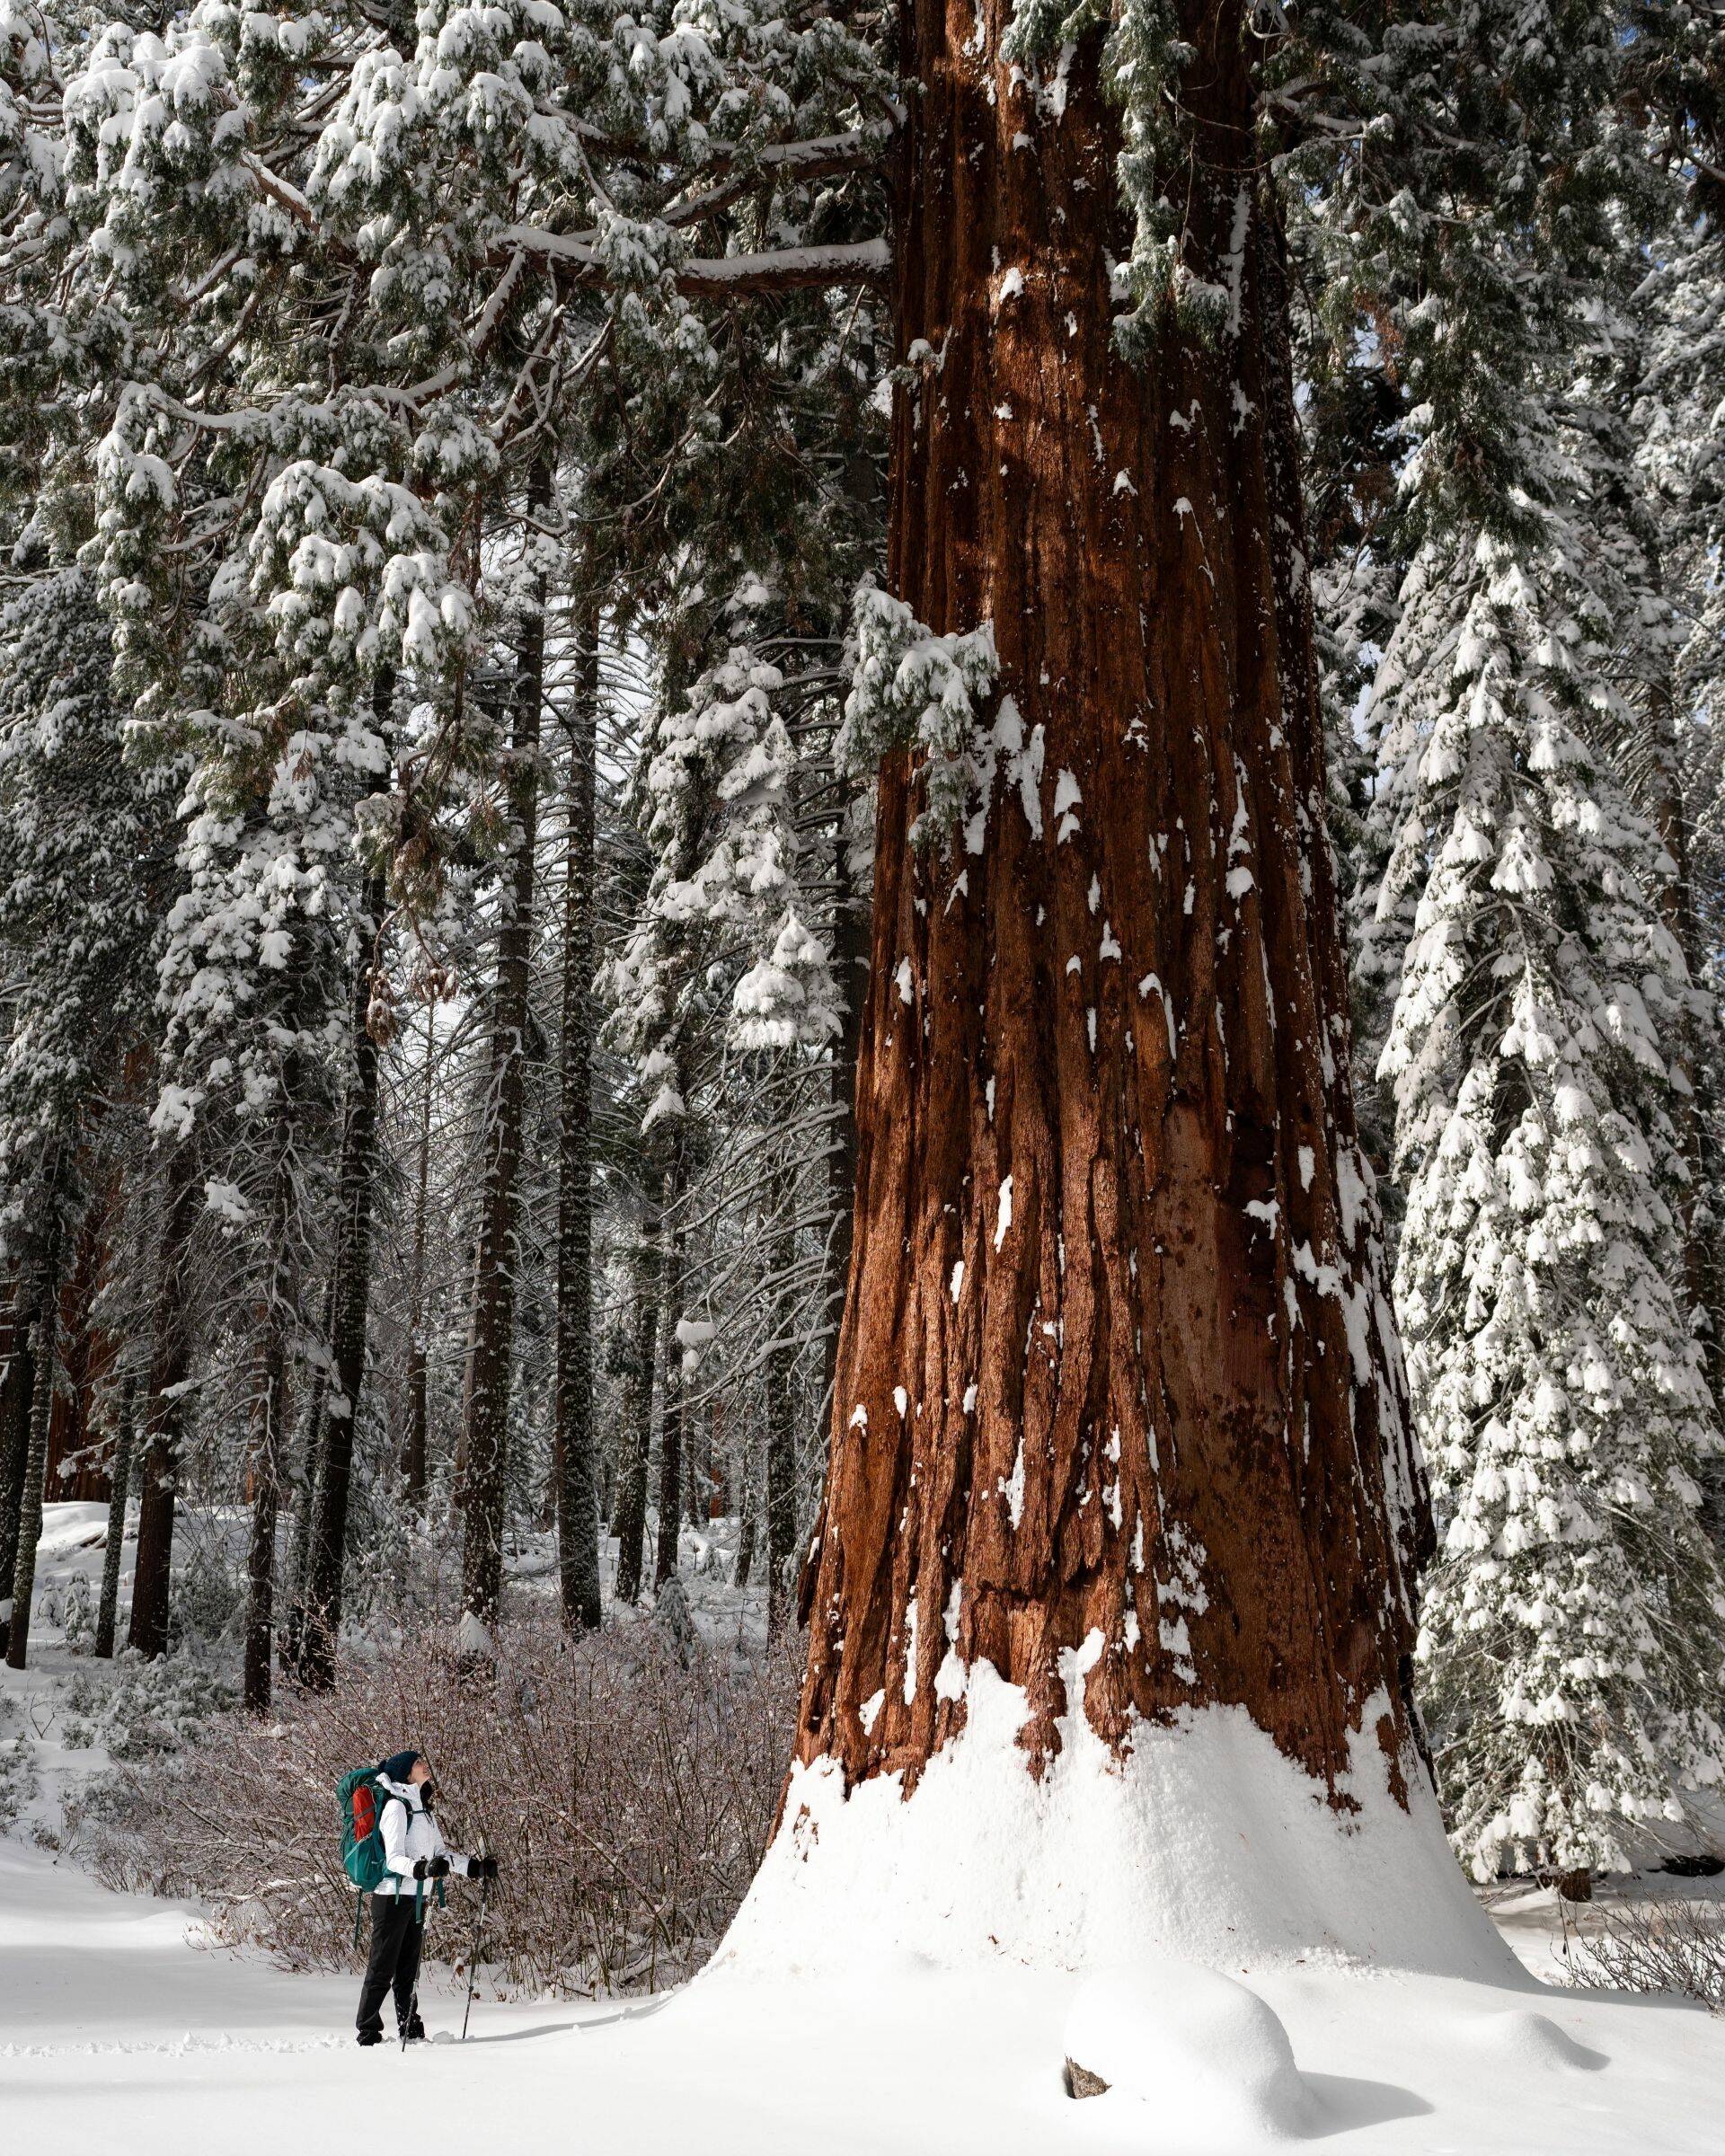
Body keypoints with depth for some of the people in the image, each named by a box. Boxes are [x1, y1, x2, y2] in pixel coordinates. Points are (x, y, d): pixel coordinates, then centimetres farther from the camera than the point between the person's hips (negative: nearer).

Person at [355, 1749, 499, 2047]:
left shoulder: (423, 1808, 15)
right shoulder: (396, 1806, -11)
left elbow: (440, 1851, 18)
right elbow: (394, 1858, -19)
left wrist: (476, 1867, 9)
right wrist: (424, 1868, -36)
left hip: (416, 1897, 8)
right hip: (392, 1896, -8)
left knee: (408, 1967, 12)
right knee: (382, 1968, -4)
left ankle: (411, 2032, 16)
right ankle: (368, 2034, 1)